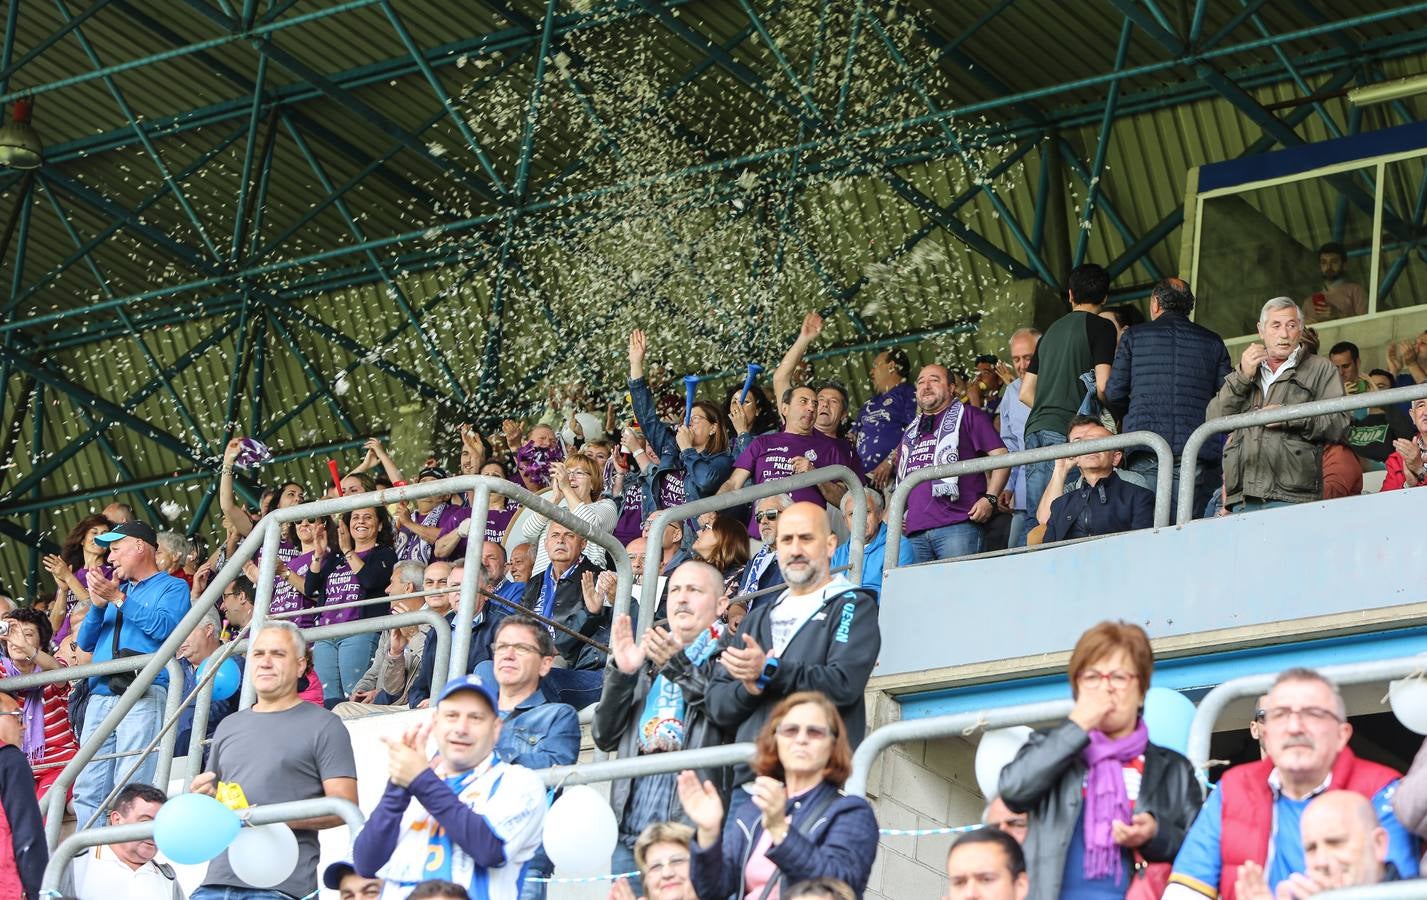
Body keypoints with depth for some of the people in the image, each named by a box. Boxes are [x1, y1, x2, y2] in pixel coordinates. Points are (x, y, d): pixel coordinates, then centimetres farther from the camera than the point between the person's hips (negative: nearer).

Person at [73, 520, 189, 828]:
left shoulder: (172, 587, 10)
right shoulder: (115, 588, 29)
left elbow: (165, 627, -9)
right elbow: (86, 642, 23)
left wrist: (119, 599, -6)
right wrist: (97, 605, 5)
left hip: (143, 696, -7)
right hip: (100, 697, 7)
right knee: (88, 790, -1)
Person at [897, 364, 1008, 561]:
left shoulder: (968, 416, 10)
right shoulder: (911, 431, 29)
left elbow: (1000, 456, 1)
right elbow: (901, 479, 36)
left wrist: (989, 498, -11)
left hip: (958, 525, -6)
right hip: (915, 532, 6)